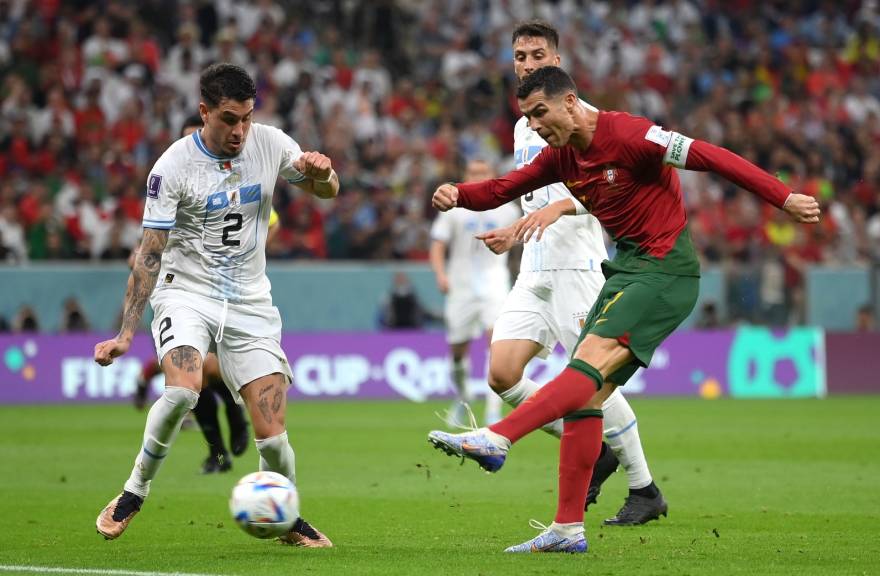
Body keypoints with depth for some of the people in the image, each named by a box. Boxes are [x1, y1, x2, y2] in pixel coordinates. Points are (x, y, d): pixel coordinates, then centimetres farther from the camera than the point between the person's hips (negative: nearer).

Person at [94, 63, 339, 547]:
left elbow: (326, 190, 12)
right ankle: (135, 491, -9)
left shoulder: (269, 143, -3)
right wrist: (125, 334, -17)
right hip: (186, 293, -3)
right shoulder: (173, 167, -13)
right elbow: (150, 253, -11)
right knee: (182, 390, -31)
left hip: (250, 303, 3)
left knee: (272, 435, -7)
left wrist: (322, 173, -14)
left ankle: (289, 520, 21)